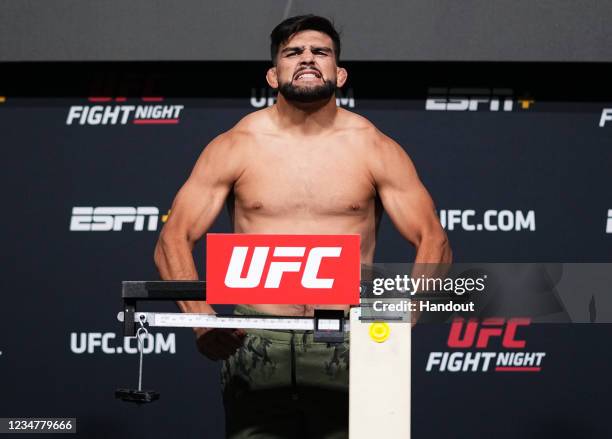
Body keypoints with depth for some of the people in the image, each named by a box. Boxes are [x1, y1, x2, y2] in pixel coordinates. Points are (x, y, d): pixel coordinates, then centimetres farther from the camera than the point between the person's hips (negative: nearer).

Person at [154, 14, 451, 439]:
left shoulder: (373, 149, 8)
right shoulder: (235, 148, 8)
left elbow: (433, 241, 7)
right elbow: (174, 239, 6)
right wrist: (202, 319, -11)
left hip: (348, 345, 0)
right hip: (257, 346, 0)